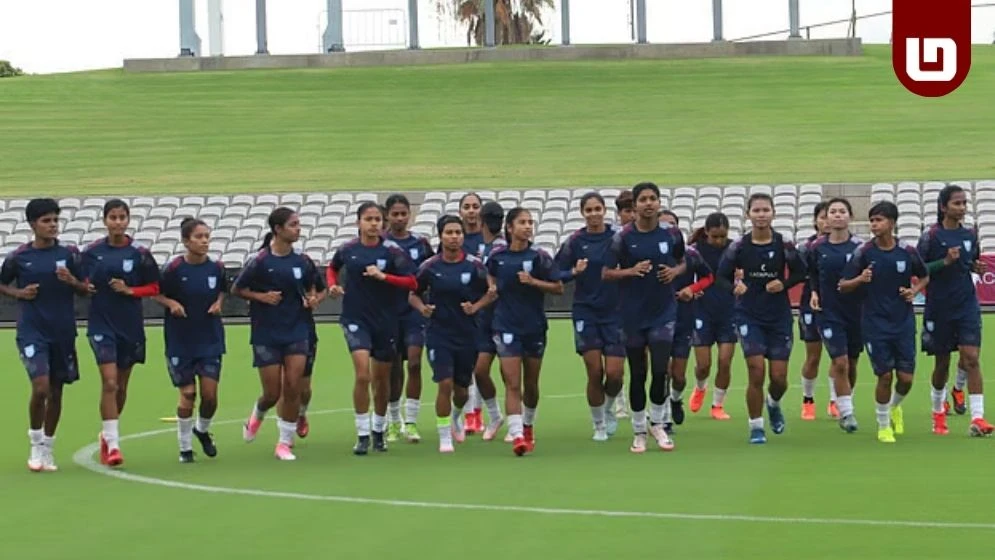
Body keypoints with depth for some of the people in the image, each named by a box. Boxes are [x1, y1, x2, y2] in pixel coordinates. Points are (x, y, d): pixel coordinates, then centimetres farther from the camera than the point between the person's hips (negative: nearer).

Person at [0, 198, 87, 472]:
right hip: (32, 332, -2)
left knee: (56, 391, 8)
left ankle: (48, 449, 22)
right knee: (40, 387, -15)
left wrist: (72, 281, -14)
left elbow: (86, 290, 6)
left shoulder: (69, 254, 2)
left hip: (63, 333, 2)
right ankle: (36, 445, 4)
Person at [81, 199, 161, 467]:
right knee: (109, 382, -14)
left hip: (131, 326, 2)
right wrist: (85, 286, -11)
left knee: (121, 386, 12)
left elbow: (154, 287, 2)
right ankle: (112, 444, -12)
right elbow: (84, 282, 11)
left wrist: (129, 290, -13)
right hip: (102, 324, -2)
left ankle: (108, 434, 32)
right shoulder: (92, 251, -1)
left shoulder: (139, 254, -3)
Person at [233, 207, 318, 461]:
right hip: (266, 335, -3)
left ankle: (285, 442, 8)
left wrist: (311, 299, -2)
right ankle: (257, 414, 37)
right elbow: (236, 289, -2)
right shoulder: (259, 261, -11)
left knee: (292, 388, -5)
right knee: (273, 393, 1)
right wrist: (261, 296, -16)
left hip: (296, 332, 3)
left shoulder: (303, 261, 1)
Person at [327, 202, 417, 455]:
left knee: (381, 379, 11)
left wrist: (383, 276, -22)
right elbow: (332, 268, 22)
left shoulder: (392, 251, -7)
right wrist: (333, 285, 2)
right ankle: (362, 435, -9)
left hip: (385, 320, 1)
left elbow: (412, 283, -11)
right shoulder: (347, 250, 0)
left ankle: (378, 431, 31)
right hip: (356, 318, -1)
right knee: (362, 374, -16)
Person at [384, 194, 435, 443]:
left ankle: (411, 422, -6)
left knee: (414, 362, -11)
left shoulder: (420, 242, 4)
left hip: (415, 310, 1)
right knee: (394, 369, 7)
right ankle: (394, 422, 22)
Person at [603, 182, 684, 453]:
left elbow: (682, 263, 16)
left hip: (663, 311, 1)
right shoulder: (623, 237, -6)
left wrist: (675, 271, -6)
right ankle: (639, 431, 19)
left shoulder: (672, 234, 0)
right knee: (637, 374, 6)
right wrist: (632, 271, -19)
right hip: (633, 314, -1)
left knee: (660, 370, -9)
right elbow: (607, 273, -2)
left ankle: (657, 424, 14)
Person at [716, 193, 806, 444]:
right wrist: (735, 287, -20)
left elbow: (800, 272, 5)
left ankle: (773, 404, 38)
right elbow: (722, 275, 0)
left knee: (779, 377, 2)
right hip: (749, 315, -1)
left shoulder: (784, 244, -6)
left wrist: (784, 284, -13)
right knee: (756, 371, -10)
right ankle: (756, 427, 5)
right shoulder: (739, 246, -7)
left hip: (779, 316, 1)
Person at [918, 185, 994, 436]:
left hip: (967, 305, 2)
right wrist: (945, 262, -20)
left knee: (971, 358, -11)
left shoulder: (970, 234, 6)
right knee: (942, 363, 9)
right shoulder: (931, 236, -7)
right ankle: (938, 413, 31)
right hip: (939, 308, -2)